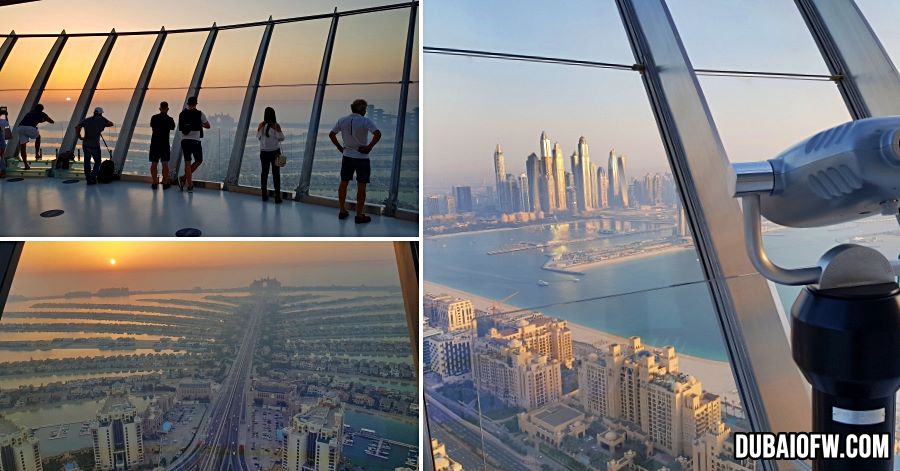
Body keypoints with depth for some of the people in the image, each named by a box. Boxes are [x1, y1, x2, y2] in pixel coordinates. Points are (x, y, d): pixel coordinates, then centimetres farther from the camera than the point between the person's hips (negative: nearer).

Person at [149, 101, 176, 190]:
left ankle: (154, 183, 5)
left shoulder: (154, 118, -1)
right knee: (165, 164, 3)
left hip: (154, 143, 2)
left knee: (154, 163, 6)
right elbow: (172, 127, 14)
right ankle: (165, 183, 4)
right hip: (165, 143, -2)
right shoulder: (169, 119, -7)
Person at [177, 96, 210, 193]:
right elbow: (208, 126, 7)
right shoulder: (199, 114, -4)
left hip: (184, 140, 4)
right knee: (198, 161, 14)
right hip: (195, 141, -4)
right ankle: (184, 178, 1)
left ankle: (190, 185, 2)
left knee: (187, 162, 5)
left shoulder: (182, 114, 7)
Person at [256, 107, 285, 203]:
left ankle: (264, 195, 17)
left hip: (264, 152, 2)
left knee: (264, 172, 14)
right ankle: (277, 197, 1)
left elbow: (258, 137, 7)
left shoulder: (261, 125, -6)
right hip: (275, 152, -2)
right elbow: (281, 138, -8)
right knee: (276, 174, 3)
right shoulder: (276, 125, -13)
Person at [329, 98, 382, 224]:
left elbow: (331, 134, 7)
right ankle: (359, 215, 8)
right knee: (361, 187, 4)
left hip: (347, 156, 5)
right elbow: (378, 134, -28)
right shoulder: (365, 121, -15)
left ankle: (342, 211, 25)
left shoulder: (342, 120, 1)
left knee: (343, 184, 16)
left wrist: (340, 148, 10)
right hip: (361, 157, -5)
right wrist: (369, 147, -18)